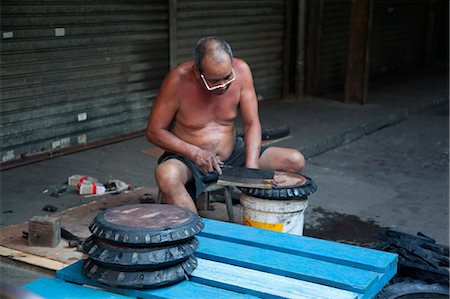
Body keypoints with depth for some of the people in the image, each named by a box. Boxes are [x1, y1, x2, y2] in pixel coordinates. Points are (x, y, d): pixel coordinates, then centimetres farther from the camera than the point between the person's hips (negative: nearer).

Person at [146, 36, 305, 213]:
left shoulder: (240, 70, -10)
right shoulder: (178, 80, -20)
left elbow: (251, 124, -6)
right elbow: (154, 132, -12)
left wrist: (251, 168, -21)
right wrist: (194, 152, -24)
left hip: (232, 154, 4)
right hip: (188, 158, -4)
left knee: (295, 161, -12)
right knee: (167, 175, -39)